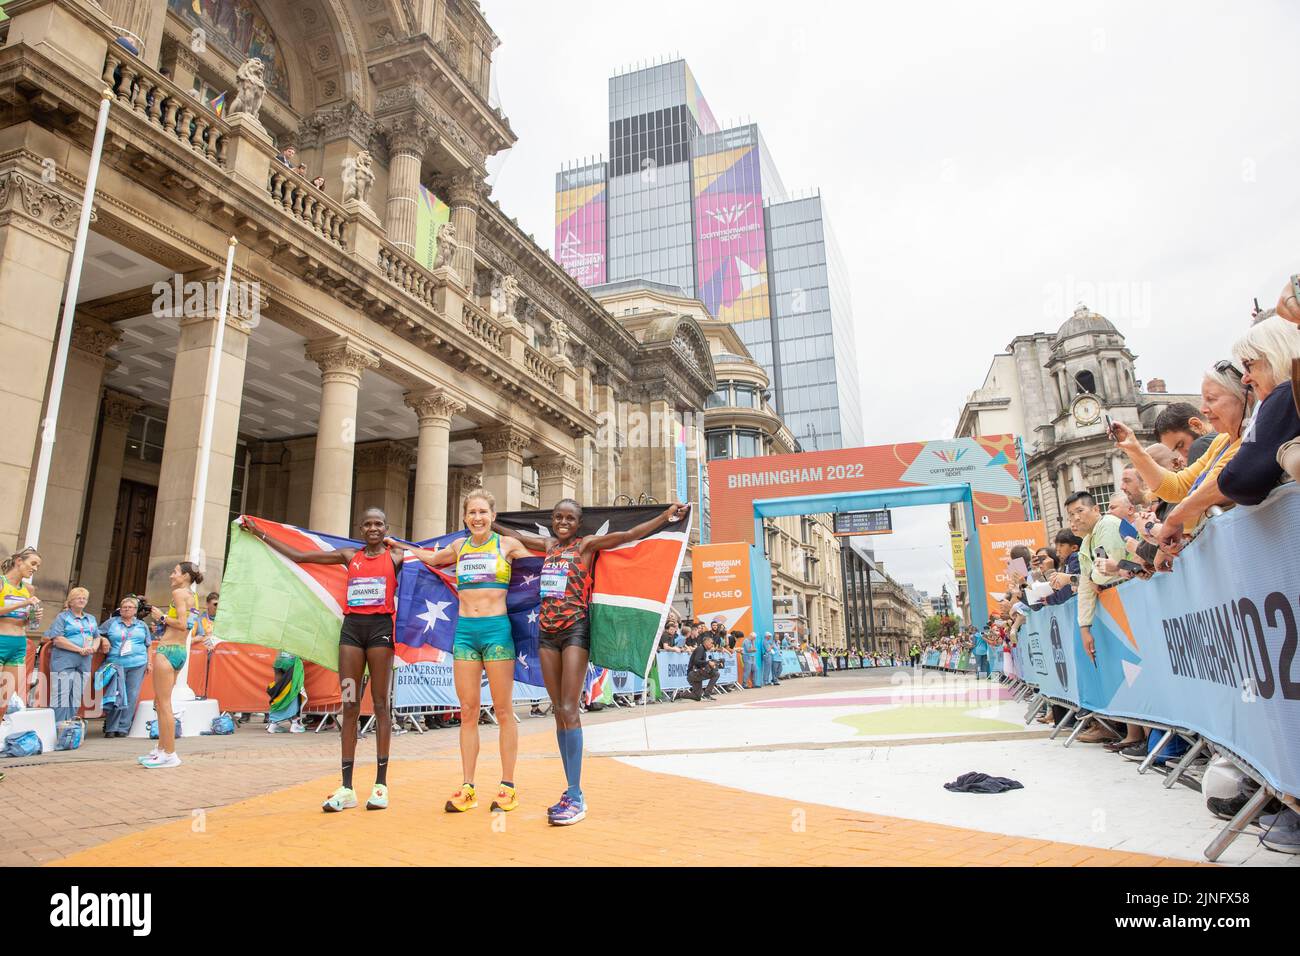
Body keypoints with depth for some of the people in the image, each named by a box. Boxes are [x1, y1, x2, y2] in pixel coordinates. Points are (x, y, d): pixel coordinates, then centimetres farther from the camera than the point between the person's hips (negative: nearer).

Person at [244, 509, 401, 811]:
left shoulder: (396, 556, 6)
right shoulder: (349, 555, 13)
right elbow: (298, 556, 17)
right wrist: (259, 533, 19)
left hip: (380, 628, -3)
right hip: (351, 628, 3)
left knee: (380, 703, 0)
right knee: (350, 705, 1)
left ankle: (381, 784, 4)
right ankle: (346, 788, 4)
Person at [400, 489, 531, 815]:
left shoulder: (507, 544, 2)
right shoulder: (459, 546, 11)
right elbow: (432, 558, 31)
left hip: (497, 629, -3)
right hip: (465, 630, 3)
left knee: (503, 710, 1)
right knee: (468, 711, 5)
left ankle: (508, 787, 9)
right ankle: (467, 788, 12)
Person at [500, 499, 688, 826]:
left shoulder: (587, 544, 0)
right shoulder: (548, 544, 15)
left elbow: (629, 535, -8)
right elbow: (515, 535, 32)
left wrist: (667, 516, -16)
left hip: (575, 630, -5)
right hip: (547, 632, 6)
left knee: (569, 711, -12)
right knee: (559, 711, 6)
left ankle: (576, 797, -10)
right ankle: (572, 789, 12)